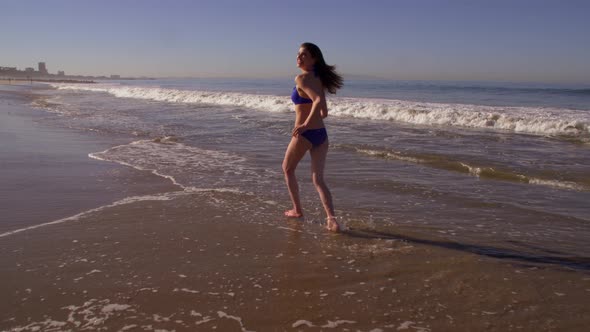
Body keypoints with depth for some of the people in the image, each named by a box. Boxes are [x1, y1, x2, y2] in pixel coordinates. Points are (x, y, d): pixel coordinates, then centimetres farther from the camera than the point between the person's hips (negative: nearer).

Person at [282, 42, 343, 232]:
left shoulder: (302, 78, -13)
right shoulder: (318, 79, 11)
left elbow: (319, 101, -28)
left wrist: (305, 124, -22)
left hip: (305, 134, -7)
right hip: (321, 134, 7)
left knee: (287, 169, 20)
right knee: (318, 179, 6)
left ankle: (297, 210, 26)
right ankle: (331, 219, -9)